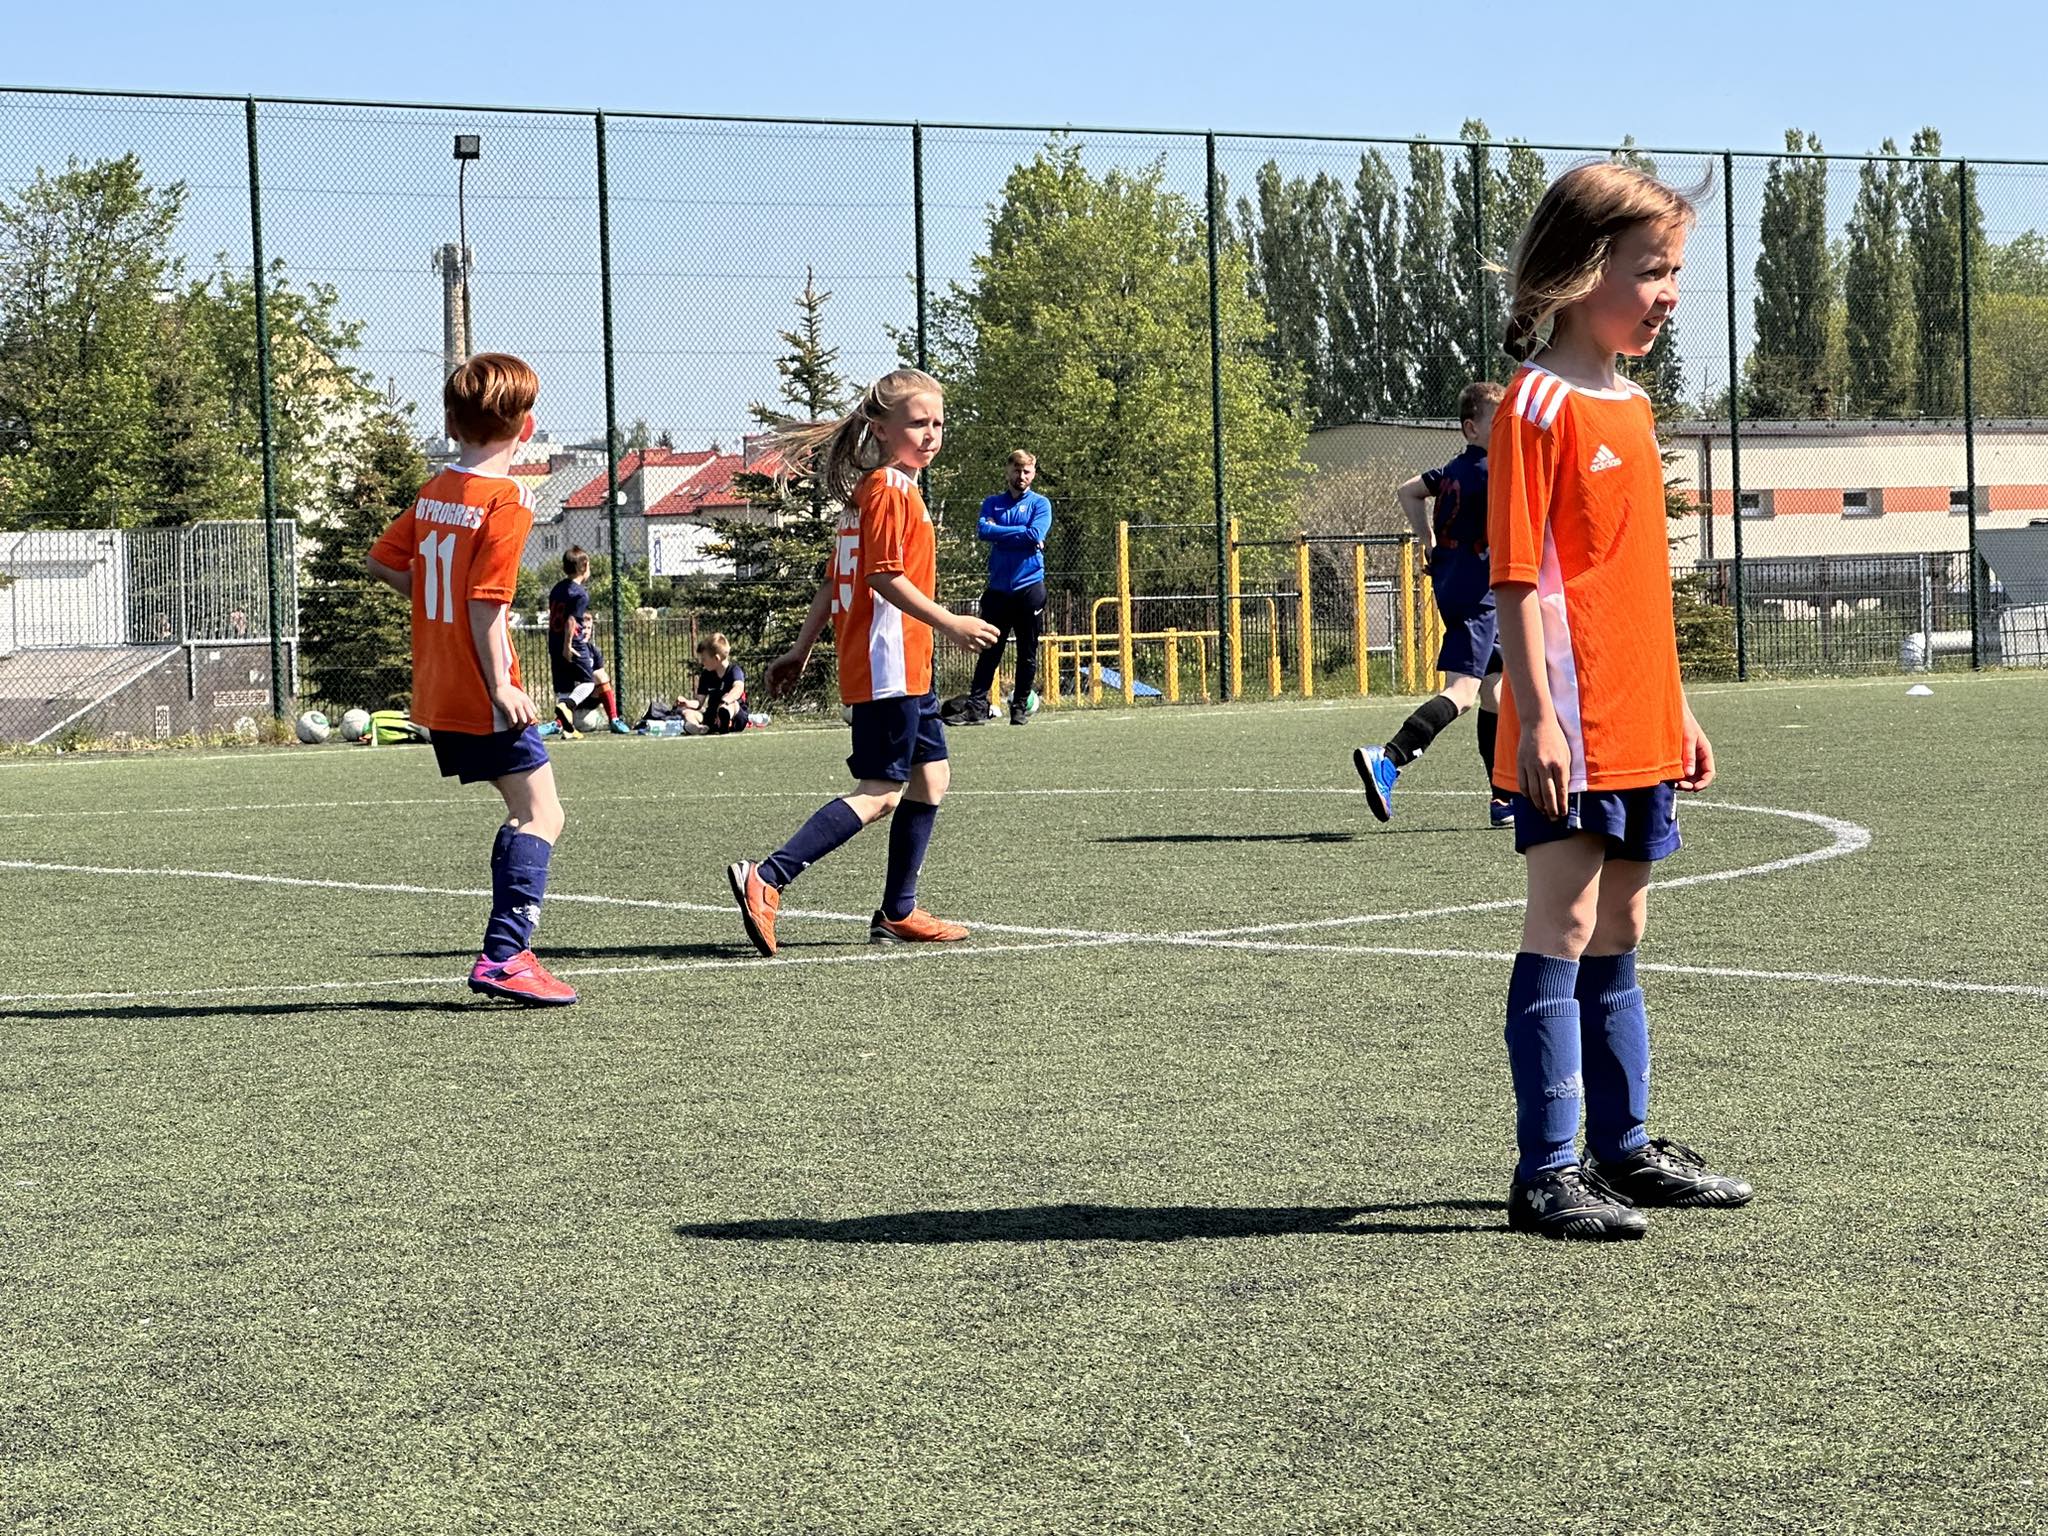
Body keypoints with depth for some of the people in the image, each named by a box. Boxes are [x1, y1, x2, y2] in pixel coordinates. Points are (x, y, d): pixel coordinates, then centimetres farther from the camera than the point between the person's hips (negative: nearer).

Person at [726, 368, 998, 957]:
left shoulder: (870, 491, 18)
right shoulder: (889, 490, -13)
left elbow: (836, 579, 19)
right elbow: (885, 577, -21)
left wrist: (801, 649, 20)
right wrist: (949, 624, -21)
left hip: (905, 669, 11)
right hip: (887, 666, -11)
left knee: (930, 775, 14)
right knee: (880, 794, -11)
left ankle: (899, 913, 17)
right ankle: (766, 880, -17)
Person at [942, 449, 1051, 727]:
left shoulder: (1040, 504, 4)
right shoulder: (993, 503, 10)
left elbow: (1035, 535, -13)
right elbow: (983, 531, -7)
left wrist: (997, 531, -6)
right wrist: (1019, 534, -10)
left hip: (1029, 587, -1)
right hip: (998, 587, 1)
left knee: (1028, 652, 4)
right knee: (989, 650, 0)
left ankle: (1021, 707, 10)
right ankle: (977, 705, 0)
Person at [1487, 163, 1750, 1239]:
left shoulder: (1631, 407, 15)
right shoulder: (1538, 406, -11)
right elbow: (1517, 577, -15)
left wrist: (1677, 708, 21)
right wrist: (1537, 715, -21)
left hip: (1639, 728, 9)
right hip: (1572, 728, -9)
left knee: (1617, 934, 15)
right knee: (1563, 929, -7)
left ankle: (1624, 1150, 23)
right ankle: (1546, 1172, -5)